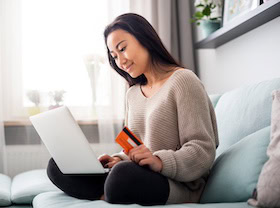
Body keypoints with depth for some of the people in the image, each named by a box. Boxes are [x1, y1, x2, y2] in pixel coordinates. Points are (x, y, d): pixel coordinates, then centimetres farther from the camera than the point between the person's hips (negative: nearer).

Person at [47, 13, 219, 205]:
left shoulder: (182, 80, -5)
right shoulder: (132, 94, 17)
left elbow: (203, 151, -13)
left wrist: (160, 162, -29)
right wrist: (118, 160, -2)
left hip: (179, 185, -7)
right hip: (140, 177, 7)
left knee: (124, 174, -38)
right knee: (58, 166, -5)